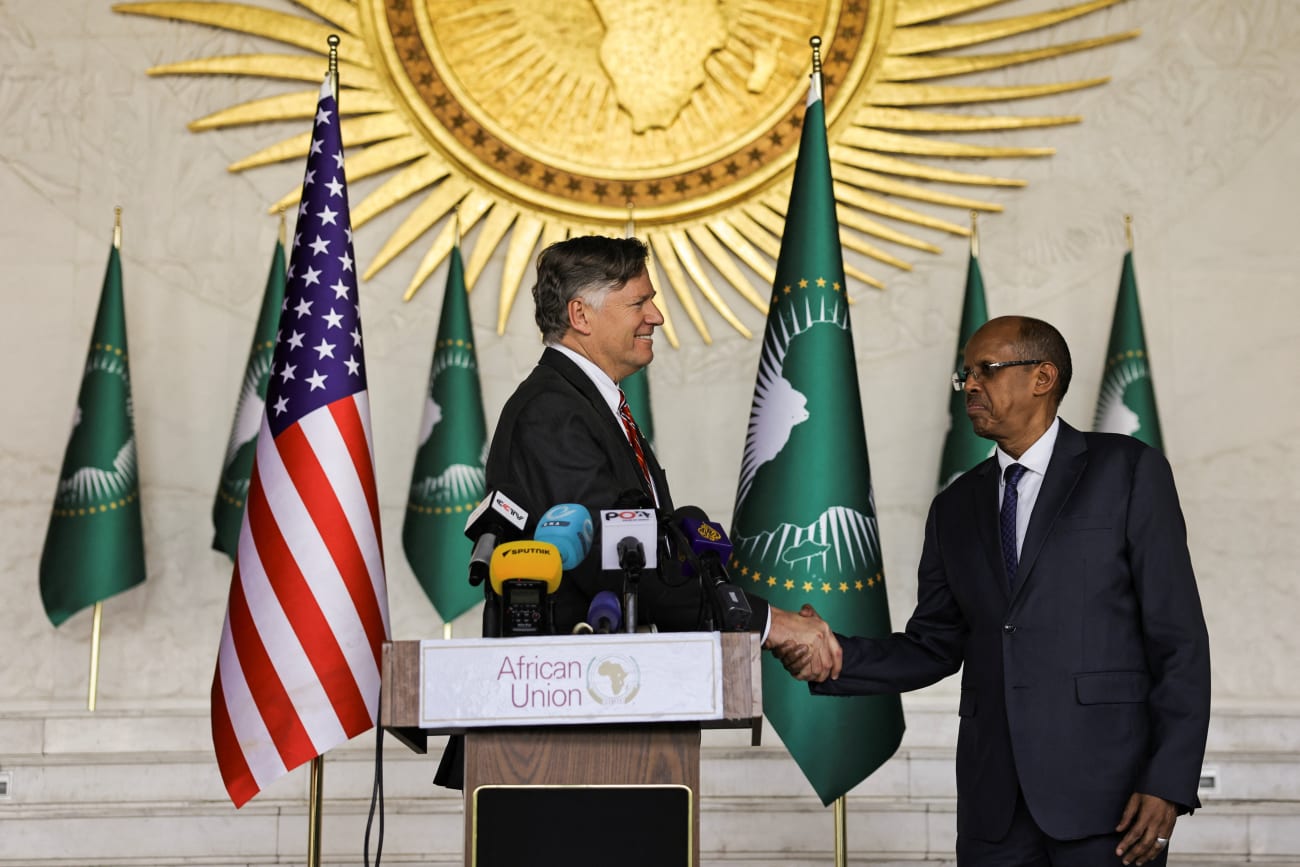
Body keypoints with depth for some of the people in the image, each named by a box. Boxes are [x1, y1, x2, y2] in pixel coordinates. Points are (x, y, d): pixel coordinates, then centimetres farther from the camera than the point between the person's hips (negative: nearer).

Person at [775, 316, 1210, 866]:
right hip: (994, 798, 4)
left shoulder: (1129, 471, 0)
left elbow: (1179, 639, -4)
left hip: (1105, 791, -4)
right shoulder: (955, 509, 14)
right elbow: (935, 646, 14)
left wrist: (1169, 782, -11)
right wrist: (835, 657, -3)